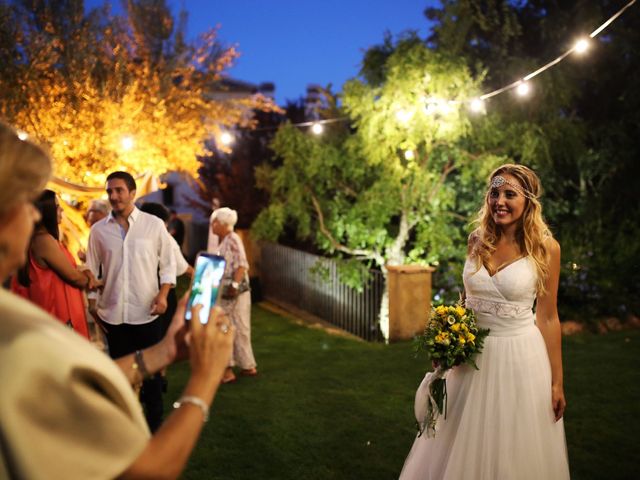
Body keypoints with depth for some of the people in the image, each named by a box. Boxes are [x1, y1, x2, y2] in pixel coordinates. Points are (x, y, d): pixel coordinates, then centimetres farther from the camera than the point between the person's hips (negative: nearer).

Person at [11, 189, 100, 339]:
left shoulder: (38, 239, 10)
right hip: (59, 314, -10)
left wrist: (85, 273, -2)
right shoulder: (45, 240, -20)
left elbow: (67, 269, 16)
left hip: (54, 312, 10)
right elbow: (73, 277, -14)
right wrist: (92, 282, 5)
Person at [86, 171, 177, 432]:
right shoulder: (99, 229, 2)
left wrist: (163, 294, -11)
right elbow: (91, 269, 8)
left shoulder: (154, 224, -3)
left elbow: (168, 263, 1)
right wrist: (92, 303, 4)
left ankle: (154, 423, 21)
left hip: (147, 312, -2)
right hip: (112, 312, 2)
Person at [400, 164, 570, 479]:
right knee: (464, 448, 16)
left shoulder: (545, 248, -8)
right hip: (473, 356, 4)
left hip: (520, 357, -3)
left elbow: (548, 317, -4)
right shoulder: (478, 240, 1)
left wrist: (556, 382, -3)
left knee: (515, 453, 10)